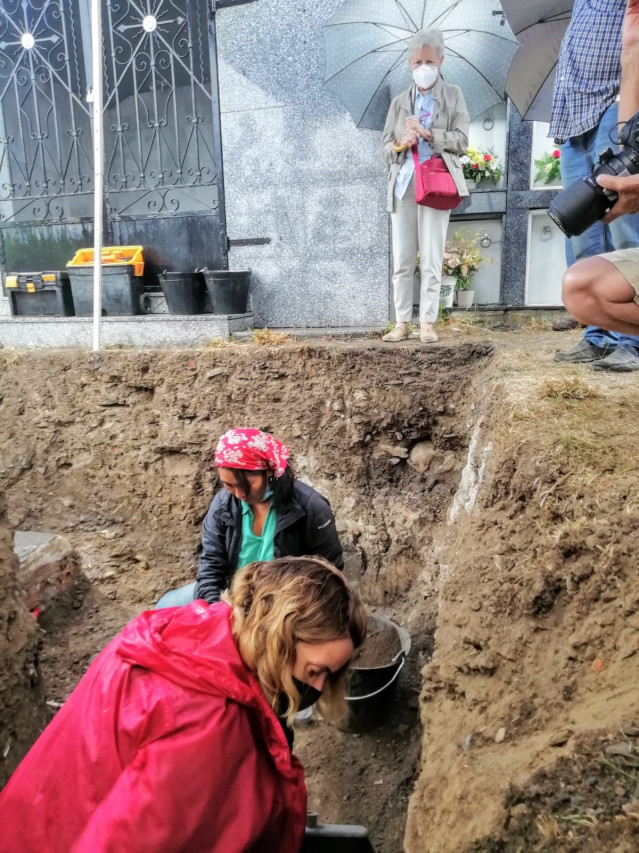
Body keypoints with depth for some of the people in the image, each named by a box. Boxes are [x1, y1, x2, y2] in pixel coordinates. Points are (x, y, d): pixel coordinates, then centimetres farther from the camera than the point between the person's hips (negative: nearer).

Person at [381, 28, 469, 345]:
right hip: (402, 185, 3)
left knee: (431, 259, -6)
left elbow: (461, 140, 1)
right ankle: (402, 323, 4)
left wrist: (427, 133, -11)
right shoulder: (399, 102, 20)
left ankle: (427, 323, -3)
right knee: (402, 259, 0)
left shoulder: (453, 96, 13)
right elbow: (386, 147, 13)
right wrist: (402, 143, -9)